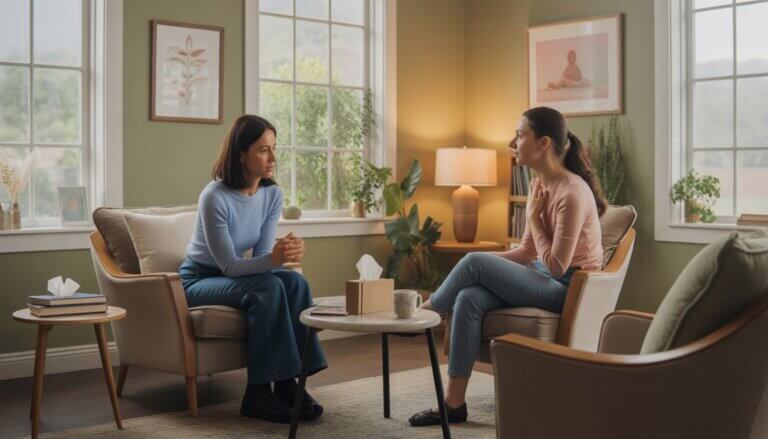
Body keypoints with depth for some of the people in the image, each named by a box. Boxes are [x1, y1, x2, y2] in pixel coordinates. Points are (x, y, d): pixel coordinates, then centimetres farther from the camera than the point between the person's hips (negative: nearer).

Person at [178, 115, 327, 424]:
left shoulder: (272, 194, -6)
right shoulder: (215, 197, -26)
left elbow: (262, 255, -6)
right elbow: (229, 265, -25)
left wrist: (284, 254, -30)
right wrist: (273, 259, -42)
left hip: (236, 275, 6)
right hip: (200, 281, -6)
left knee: (295, 283, -22)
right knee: (268, 289, -32)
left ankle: (288, 382, -19)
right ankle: (258, 392, -25)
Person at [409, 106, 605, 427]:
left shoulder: (572, 192, -20)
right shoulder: (538, 185, 8)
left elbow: (556, 266, -20)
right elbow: (528, 252, 11)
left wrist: (532, 217, -13)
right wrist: (488, 262, -2)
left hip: (569, 288, -8)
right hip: (545, 280, 8)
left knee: (474, 263, -21)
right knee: (469, 298, -17)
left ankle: (428, 309, 10)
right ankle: (454, 403, -14)